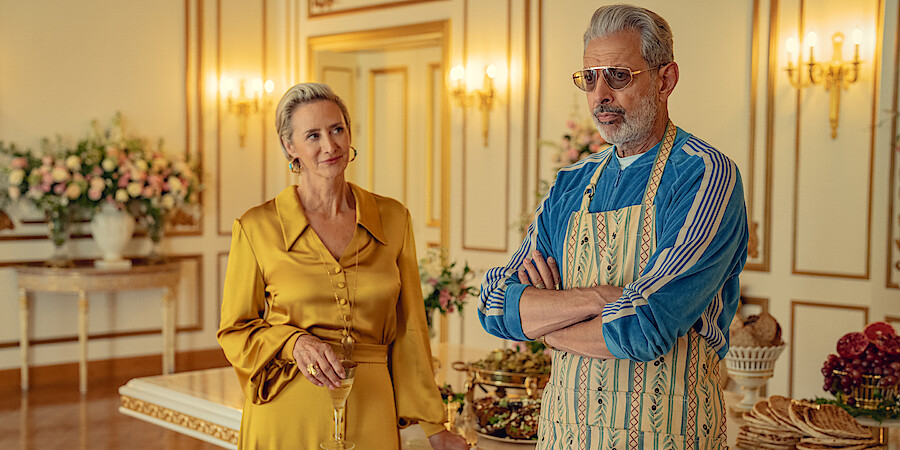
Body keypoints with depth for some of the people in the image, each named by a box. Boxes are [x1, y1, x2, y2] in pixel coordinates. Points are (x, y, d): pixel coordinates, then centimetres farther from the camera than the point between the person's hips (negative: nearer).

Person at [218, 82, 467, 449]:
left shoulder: (392, 218, 2)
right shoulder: (256, 228, -4)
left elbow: (407, 328, 7)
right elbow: (234, 330, 4)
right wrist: (294, 343, -16)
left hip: (370, 417, 2)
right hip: (288, 419, -1)